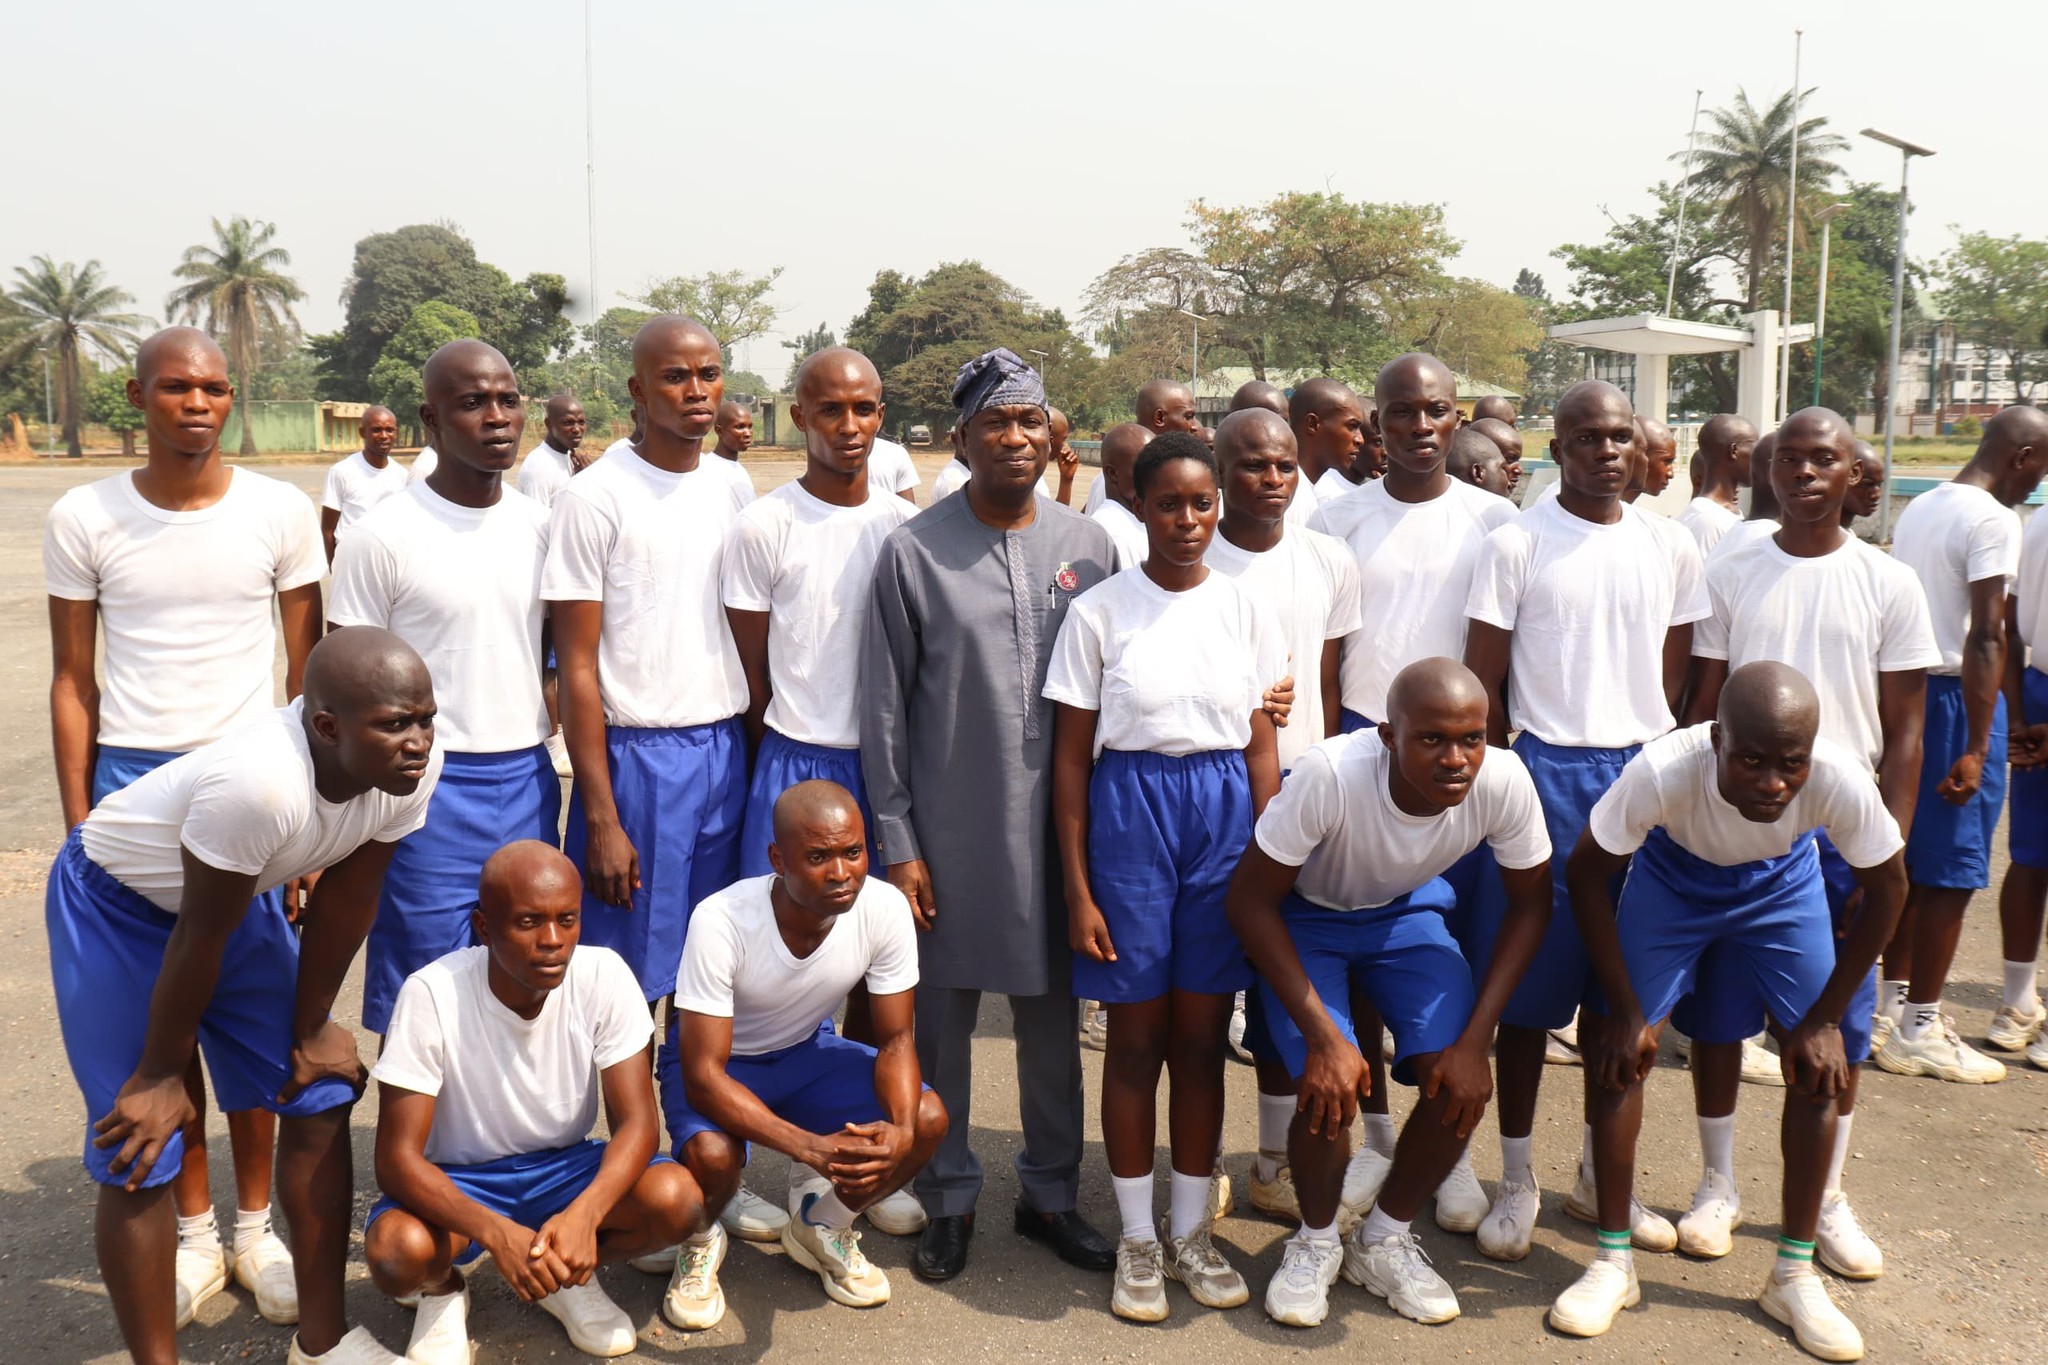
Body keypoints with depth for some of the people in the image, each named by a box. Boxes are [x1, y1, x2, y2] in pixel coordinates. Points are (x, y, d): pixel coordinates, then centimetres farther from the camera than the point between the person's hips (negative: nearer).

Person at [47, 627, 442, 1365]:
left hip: (240, 894, 6)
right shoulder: (260, 781, -41)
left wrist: (309, 1029, 2)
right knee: (139, 1154, -6)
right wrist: (160, 1075, -14)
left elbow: (345, 901, -7)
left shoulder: (411, 771, -22)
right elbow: (200, 938, -28)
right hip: (116, 902, -6)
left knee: (318, 1098, 5)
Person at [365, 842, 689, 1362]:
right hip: (458, 1181, -2)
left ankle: (568, 1277, 6)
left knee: (677, 1198, -26)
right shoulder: (432, 995, -24)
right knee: (397, 1250, -34)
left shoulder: (604, 975, -18)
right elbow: (396, 1158, -24)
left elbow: (637, 1122, -17)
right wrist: (498, 1234, -40)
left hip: (565, 1169, 2)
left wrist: (583, 1214, -38)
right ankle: (441, 1290, 4)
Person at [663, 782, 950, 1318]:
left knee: (929, 1119, -19)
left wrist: (902, 1131, -34)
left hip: (808, 1051, 4)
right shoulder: (721, 922, -34)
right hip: (718, 1060, -4)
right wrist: (811, 1147, -45)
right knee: (711, 1154, -35)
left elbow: (896, 1040, -13)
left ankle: (821, 1225, 9)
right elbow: (703, 1076, -32)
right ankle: (699, 1242, 3)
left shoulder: (885, 909, -24)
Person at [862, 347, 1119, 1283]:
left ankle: (1051, 1190, 29)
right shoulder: (914, 550, -4)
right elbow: (884, 705, -3)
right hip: (950, 826, -2)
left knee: (1052, 1015, 12)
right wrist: (896, 840, -5)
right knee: (941, 1019, 8)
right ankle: (949, 1198, 26)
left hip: (1056, 820, 2)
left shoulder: (1089, 546, 4)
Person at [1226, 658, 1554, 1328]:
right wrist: (1323, 1035, -30)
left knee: (1461, 1084, -15)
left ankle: (1384, 1238, 13)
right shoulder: (1331, 774, -38)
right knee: (1328, 1085, -21)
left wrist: (1475, 1039, -18)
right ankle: (1316, 1240, 10)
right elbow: (1250, 899, -26)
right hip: (1306, 916, -3)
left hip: (1406, 911, 3)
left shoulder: (1504, 781, -29)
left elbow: (1530, 903, -11)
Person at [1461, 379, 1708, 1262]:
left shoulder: (1671, 550, 8)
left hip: (1643, 771, 4)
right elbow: (1483, 683, -3)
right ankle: (1516, 1179, 16)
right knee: (1527, 981, 2)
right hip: (1547, 771, -4)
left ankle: (1602, 1173, 26)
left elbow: (1676, 682, 13)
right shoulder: (1516, 546, -4)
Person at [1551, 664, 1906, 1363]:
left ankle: (1794, 1275, 11)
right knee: (1617, 1049, -11)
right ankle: (1613, 1263, 5)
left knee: (1816, 1063, -7)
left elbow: (1886, 888, -14)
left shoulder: (1841, 782, -36)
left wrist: (1824, 1019, -11)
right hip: (1673, 873, -1)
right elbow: (1586, 873, -22)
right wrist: (1624, 1012, -17)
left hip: (1783, 883, 1)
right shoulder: (1662, 773, -40)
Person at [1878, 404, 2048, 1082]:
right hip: (1956, 698, -8)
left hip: (1908, 690, 9)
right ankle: (1917, 1033, 6)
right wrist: (1975, 748, -23)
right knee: (1951, 870, -1)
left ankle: (1893, 1002, 25)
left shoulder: (1917, 508, 12)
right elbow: (1985, 637, -20)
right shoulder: (1994, 520, -14)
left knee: (1910, 856, 16)